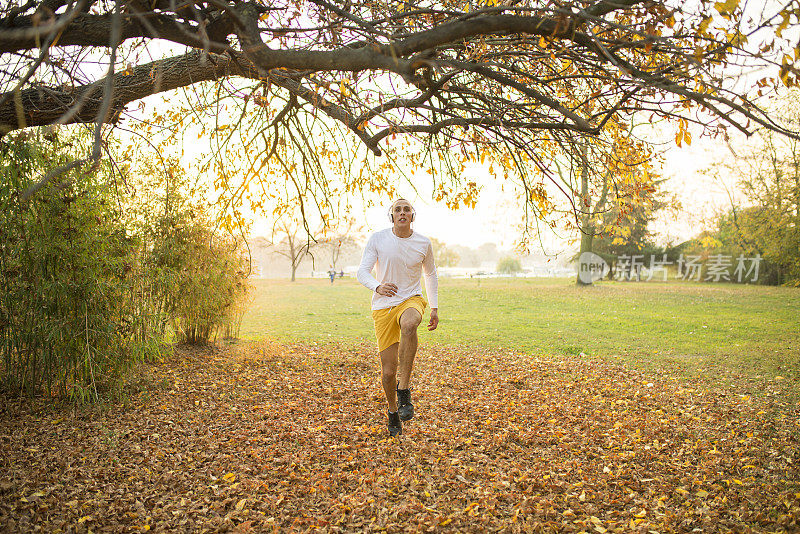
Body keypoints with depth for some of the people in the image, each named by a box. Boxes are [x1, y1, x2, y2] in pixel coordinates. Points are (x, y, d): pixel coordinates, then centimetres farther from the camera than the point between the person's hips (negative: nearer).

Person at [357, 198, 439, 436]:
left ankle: (404, 390, -29)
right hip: (383, 306, 0)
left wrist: (435, 308, 13)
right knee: (388, 372, -1)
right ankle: (393, 411, 29)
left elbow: (430, 274, 17)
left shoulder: (423, 243, 2)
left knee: (409, 325, -39)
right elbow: (362, 272, -7)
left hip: (411, 300, 0)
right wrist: (377, 286, -29)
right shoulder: (377, 239, -3)